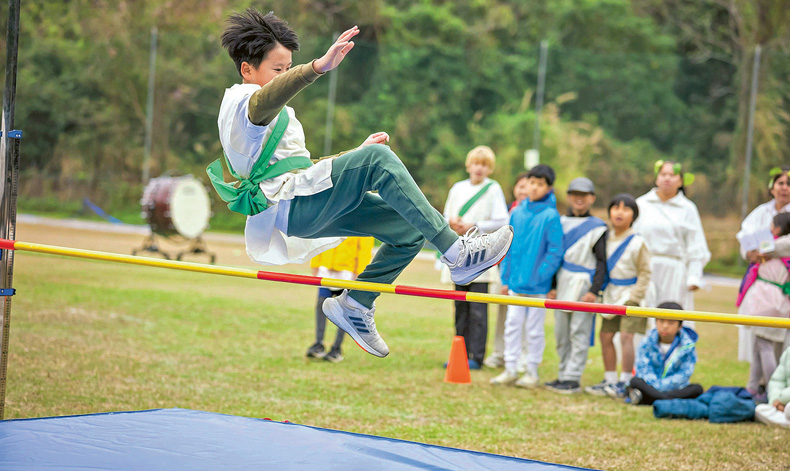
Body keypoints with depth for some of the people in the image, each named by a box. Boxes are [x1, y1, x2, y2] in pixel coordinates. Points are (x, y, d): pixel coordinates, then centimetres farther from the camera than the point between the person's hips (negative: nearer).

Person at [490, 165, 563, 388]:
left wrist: (539, 276, -16)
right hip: (516, 283, 4)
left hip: (538, 285, -4)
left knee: (534, 329, 5)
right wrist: (506, 277, 7)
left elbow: (555, 252, -10)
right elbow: (508, 247, 11)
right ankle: (510, 370, 15)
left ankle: (532, 371, 15)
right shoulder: (517, 212, 5)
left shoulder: (550, 216, -10)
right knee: (512, 325, 7)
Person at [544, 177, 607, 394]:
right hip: (562, 283, 5)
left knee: (579, 333, -6)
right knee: (561, 333, 8)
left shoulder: (597, 227, -1)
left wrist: (594, 290, -12)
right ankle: (564, 374, 15)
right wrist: (552, 285, 9)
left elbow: (602, 262, -4)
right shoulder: (561, 222, 14)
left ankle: (573, 378, -6)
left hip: (583, 285, -5)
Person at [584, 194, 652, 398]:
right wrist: (605, 292, 9)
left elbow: (644, 273, -8)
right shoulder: (608, 238, 5)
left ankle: (624, 383, -8)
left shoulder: (637, 242, -12)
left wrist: (633, 298, -12)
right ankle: (610, 380, 19)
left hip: (631, 293, -7)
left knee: (626, 336, -13)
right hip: (612, 293, 7)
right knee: (606, 336, 8)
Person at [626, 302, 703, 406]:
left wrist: (661, 386, -23)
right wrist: (654, 384, -28)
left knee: (697, 389, -27)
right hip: (650, 386, -1)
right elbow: (643, 369, -9)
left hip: (674, 388, 1)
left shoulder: (687, 345, -3)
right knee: (635, 381, -30)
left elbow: (684, 374, -11)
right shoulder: (648, 341, -1)